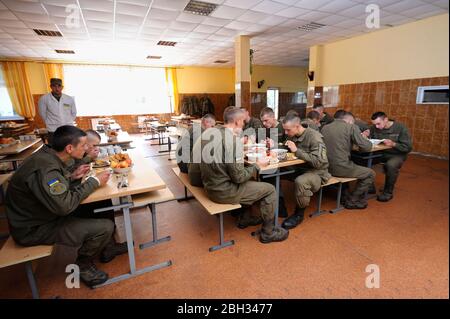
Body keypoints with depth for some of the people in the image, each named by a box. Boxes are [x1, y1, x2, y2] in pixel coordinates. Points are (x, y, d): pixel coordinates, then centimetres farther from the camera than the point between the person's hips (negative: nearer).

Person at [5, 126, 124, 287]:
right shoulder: (44, 168, -31)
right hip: (33, 228, -9)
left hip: (39, 214, 9)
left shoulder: (47, 156, -1)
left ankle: (103, 247, 20)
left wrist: (72, 177, -3)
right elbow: (64, 205, -34)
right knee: (105, 227, -20)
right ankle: (83, 265, 8)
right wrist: (94, 181, -25)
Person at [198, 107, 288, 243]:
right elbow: (238, 177, -22)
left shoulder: (208, 132, 1)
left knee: (250, 181, 29)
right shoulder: (233, 139, -24)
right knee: (270, 190, 4)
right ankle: (268, 232, 19)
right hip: (224, 192, -9)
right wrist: (256, 167, -5)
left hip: (210, 186, 9)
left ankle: (245, 218, 40)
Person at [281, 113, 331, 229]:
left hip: (317, 172, -6)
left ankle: (299, 214, -11)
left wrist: (296, 151, -29)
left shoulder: (314, 137, -19)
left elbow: (318, 162, -27)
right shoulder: (292, 135, 1)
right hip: (299, 168, 7)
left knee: (300, 181, -38)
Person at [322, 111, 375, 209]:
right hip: (340, 168, -7)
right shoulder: (351, 127, -4)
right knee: (370, 174, 17)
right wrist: (364, 138, 16)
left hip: (326, 167, 7)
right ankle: (351, 201, 21)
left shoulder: (324, 128, 11)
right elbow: (367, 147, -4)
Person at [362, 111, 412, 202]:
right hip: (379, 153, 4)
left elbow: (408, 147, -12)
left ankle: (388, 192, -14)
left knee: (391, 165, -37)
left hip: (396, 154, -3)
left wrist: (393, 144, -29)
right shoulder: (374, 128, -3)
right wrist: (366, 136, -21)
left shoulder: (400, 128, -11)